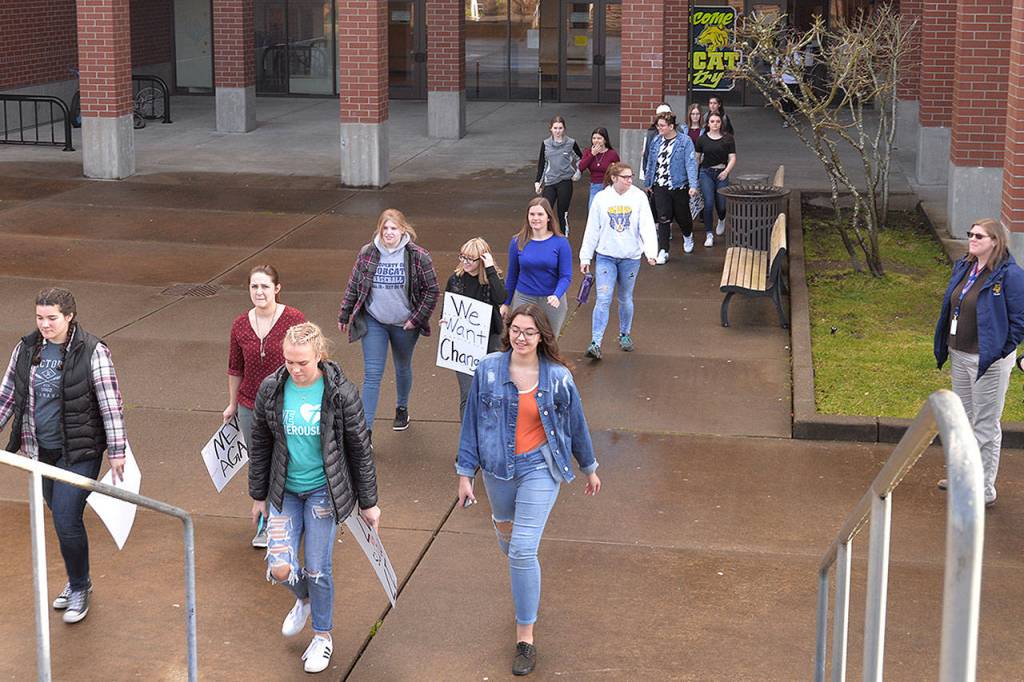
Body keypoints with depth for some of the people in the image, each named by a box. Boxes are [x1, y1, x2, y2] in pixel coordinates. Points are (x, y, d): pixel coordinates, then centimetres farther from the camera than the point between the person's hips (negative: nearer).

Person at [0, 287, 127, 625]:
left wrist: (117, 452, -9)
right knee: (61, 517, 16)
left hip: (79, 452, -5)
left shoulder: (92, 352, -14)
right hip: (41, 450, 5)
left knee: (67, 521, -8)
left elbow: (111, 404, -11)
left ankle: (79, 588, 13)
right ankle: (78, 580, 36)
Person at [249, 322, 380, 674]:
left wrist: (368, 503, 0)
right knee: (279, 568, -7)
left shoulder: (341, 393, -15)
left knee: (317, 570, 2)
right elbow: (260, 446, 5)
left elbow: (360, 450, -5)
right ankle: (304, 599, 31)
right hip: (285, 491, 2)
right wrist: (258, 495, 11)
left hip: (323, 490, -2)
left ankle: (322, 636, 28)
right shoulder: (271, 389, -7)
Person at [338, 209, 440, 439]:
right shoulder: (367, 254, -7)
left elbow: (432, 290, -7)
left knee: (403, 369, 21)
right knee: (372, 374, -7)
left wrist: (418, 318, -10)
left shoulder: (418, 256, -12)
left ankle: (402, 409, 47)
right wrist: (344, 315, 8)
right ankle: (365, 429, -7)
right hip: (374, 323, 0)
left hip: (405, 325, 0)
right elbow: (353, 286, 4)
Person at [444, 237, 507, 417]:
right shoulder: (455, 279, 2)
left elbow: (500, 298, -26)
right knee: (468, 393, -7)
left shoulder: (493, 278, -4)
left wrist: (490, 269, -23)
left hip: (489, 340, 0)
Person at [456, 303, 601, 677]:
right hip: (498, 467, 3)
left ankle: (525, 635, 0)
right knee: (505, 532, 23)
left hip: (539, 468, -3)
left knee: (523, 550, -12)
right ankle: (525, 589, 55)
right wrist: (465, 473, 1)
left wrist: (589, 468, 14)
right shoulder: (488, 369, -7)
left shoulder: (558, 377, -9)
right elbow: (472, 422, 0)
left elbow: (576, 424, 4)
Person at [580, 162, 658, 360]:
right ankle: (595, 343, -11)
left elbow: (647, 226, -10)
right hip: (605, 256, -1)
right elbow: (592, 229, 3)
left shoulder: (639, 197, -5)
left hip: (631, 257, 1)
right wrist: (585, 257, 4)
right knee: (603, 299, -10)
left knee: (625, 299, 15)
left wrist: (651, 252, -24)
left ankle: (625, 335, 35)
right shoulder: (601, 198, -4)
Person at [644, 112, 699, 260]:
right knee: (663, 219, -3)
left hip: (679, 185, -3)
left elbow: (691, 164, -14)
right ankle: (663, 251, 1)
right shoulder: (656, 141, 5)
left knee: (682, 216, 13)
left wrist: (693, 185, -21)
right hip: (660, 187, 3)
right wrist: (649, 183, 19)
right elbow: (651, 163, 15)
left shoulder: (684, 141, -9)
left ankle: (688, 236, 45)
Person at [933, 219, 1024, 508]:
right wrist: (946, 347, 12)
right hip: (960, 355, 8)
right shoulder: (963, 268, 6)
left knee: (985, 426, 2)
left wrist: (1001, 352, -15)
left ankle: (985, 490, 13)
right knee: (963, 418, 21)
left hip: (988, 362, -8)